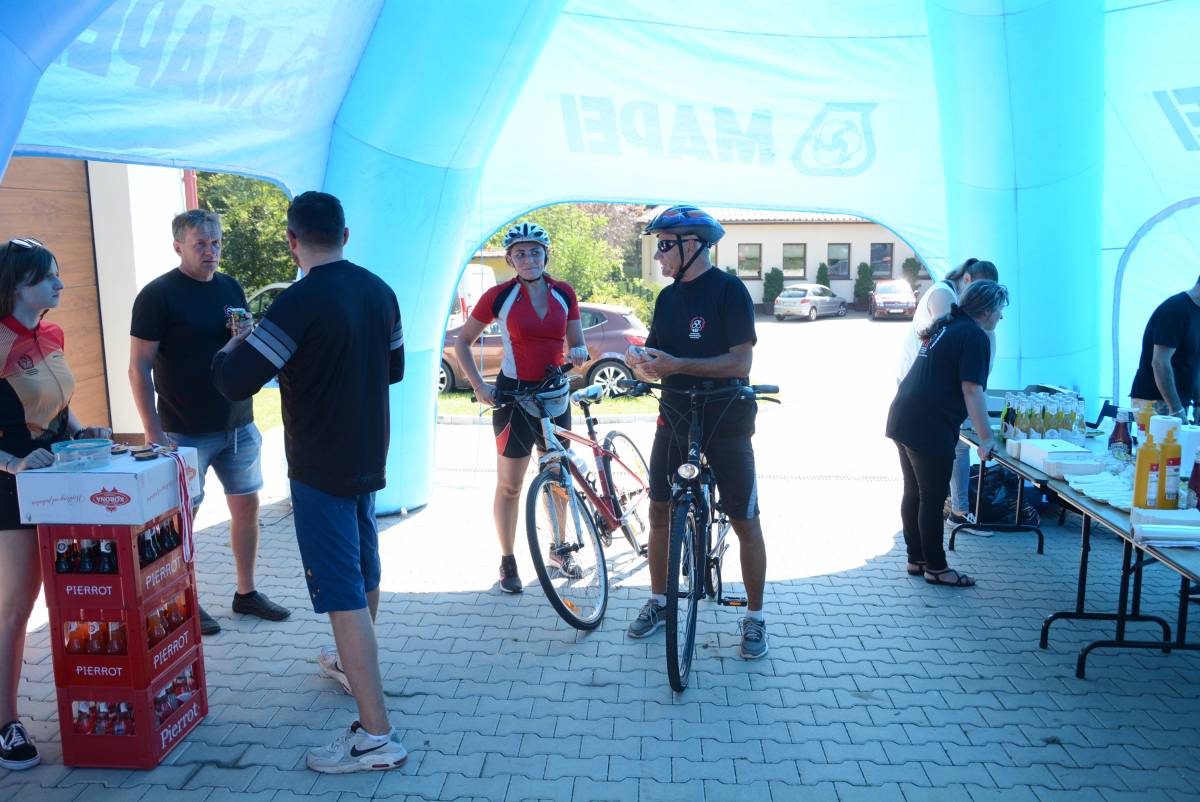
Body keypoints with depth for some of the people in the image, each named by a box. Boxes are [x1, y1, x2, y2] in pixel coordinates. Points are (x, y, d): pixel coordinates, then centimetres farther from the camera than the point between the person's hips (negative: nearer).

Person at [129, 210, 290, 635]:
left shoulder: (231, 287, 8)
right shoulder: (157, 295, -9)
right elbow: (139, 368, -11)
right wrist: (152, 431, -16)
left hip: (238, 424, 6)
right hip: (186, 431, -6)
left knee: (247, 505, 11)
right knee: (184, 515, 4)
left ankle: (246, 592, 25)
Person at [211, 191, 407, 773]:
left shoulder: (300, 302, -20)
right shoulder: (379, 291, 3)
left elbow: (237, 383, -20)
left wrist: (229, 349, 1)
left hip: (321, 467, -8)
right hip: (368, 456, 8)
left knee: (343, 593, -5)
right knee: (365, 570, 24)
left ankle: (376, 735, -2)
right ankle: (356, 665, 47)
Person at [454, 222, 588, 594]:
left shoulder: (564, 293, 3)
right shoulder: (500, 296, -7)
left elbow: (576, 344, 10)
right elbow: (462, 342, 1)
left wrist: (579, 353, -13)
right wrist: (478, 385, -7)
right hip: (514, 395, -4)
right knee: (509, 485, 3)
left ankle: (559, 550, 33)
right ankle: (508, 562, 16)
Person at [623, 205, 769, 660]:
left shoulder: (728, 290, -11)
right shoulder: (667, 298, 9)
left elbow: (740, 362, -20)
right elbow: (657, 366, 10)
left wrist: (678, 364, -28)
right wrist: (640, 363, -13)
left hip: (725, 420, -6)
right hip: (675, 417, 6)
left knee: (745, 521, 1)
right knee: (659, 509, 9)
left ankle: (755, 616, 16)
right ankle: (658, 600, 26)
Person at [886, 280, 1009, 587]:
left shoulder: (946, 327, 19)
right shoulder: (975, 336, -9)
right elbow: (971, 390, -17)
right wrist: (986, 438, -15)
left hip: (903, 419, 9)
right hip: (929, 427, -9)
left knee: (913, 493, 16)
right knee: (932, 500, 1)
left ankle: (916, 559, 26)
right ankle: (936, 568, 11)